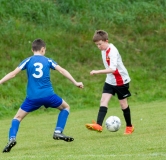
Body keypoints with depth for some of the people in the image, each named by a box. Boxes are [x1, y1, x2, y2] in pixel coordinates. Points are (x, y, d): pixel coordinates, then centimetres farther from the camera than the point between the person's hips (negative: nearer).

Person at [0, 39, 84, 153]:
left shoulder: (28, 61, 7)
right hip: (48, 95, 0)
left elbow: (13, 74, 1)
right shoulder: (48, 60, 9)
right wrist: (75, 82, 8)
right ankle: (58, 132, 12)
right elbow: (62, 71, 4)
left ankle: (12, 138, -13)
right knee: (66, 107, 24)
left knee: (18, 117, 11)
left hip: (32, 97, 0)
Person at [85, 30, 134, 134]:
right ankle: (99, 125, -22)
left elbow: (112, 69, -37)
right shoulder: (104, 50, 2)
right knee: (104, 100, -9)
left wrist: (97, 72, -42)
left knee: (123, 103, 4)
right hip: (110, 81, 8)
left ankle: (129, 127, 22)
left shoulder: (112, 51, -25)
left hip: (121, 81, -7)